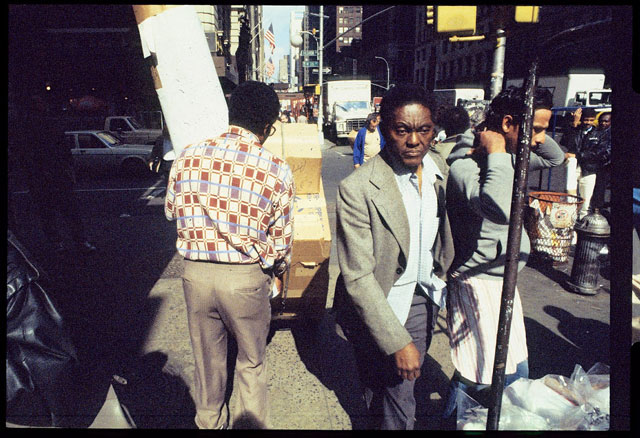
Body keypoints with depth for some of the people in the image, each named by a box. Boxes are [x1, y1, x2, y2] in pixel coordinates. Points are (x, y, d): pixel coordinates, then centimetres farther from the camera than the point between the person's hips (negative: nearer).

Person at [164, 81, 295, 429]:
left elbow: (171, 211, 10)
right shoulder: (277, 171, -14)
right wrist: (278, 270, 16)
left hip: (196, 272, 3)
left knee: (207, 360, 25)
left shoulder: (186, 159, -6)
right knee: (251, 362, 21)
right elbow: (280, 238, -4)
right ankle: (251, 422, 39)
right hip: (247, 277, -3)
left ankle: (209, 423, 46)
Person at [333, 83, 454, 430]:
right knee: (397, 404, 9)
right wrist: (398, 341, -26)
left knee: (407, 382, 22)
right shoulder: (357, 189, -26)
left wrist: (441, 277, 16)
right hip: (380, 306, -5)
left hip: (426, 295, 6)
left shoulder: (439, 168, -5)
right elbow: (358, 278, -26)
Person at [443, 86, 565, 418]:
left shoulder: (508, 158, 4)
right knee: (479, 377, 1)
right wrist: (496, 154, -30)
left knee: (516, 372, 23)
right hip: (478, 284, -10)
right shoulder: (465, 166, -25)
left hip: (502, 280, 10)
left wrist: (535, 135, 1)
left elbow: (555, 158, 21)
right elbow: (500, 210, -44)